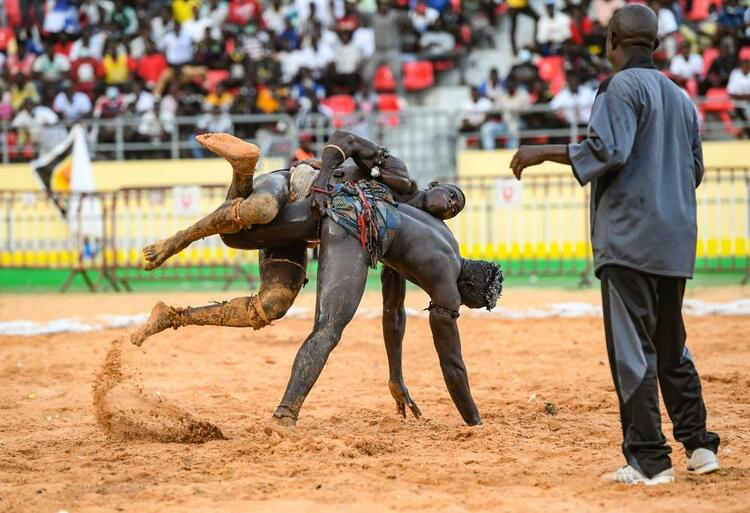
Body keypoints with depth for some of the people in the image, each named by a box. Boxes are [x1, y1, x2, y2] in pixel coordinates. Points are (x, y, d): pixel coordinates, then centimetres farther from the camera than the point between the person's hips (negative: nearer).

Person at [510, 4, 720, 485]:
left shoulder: (625, 87, -7)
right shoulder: (681, 98, 16)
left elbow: (607, 151, -19)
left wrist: (545, 151, -12)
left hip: (630, 238, -8)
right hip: (676, 242, 8)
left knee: (632, 350, -6)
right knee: (672, 347, 18)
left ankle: (649, 459, -9)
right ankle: (699, 445, 18)